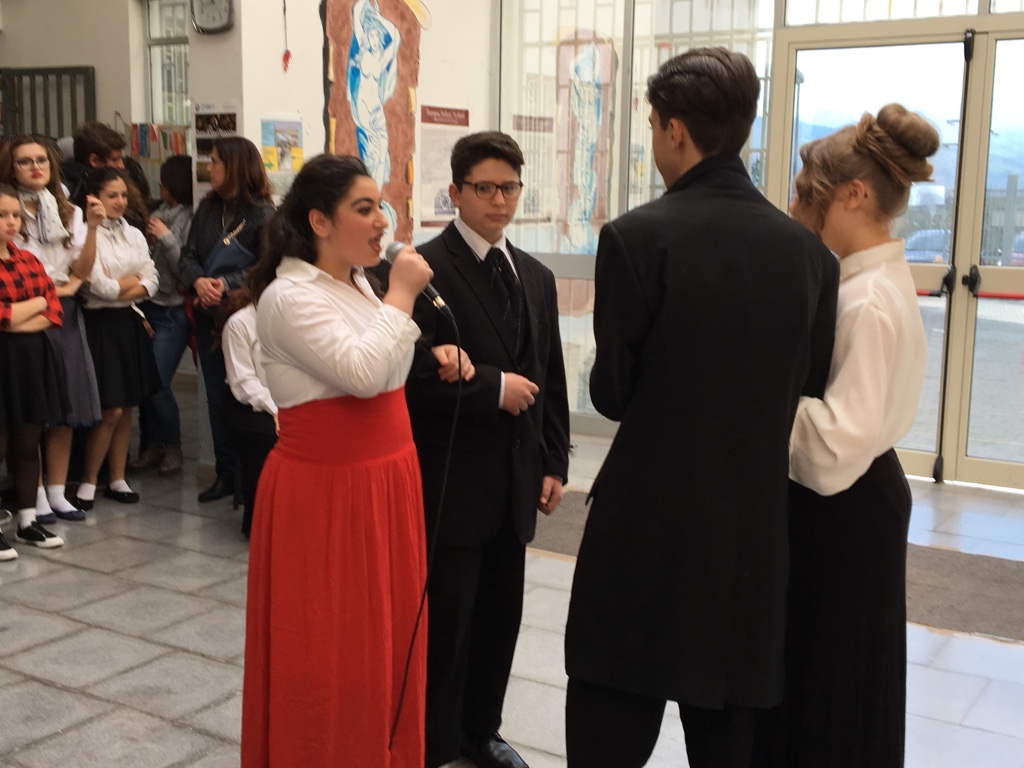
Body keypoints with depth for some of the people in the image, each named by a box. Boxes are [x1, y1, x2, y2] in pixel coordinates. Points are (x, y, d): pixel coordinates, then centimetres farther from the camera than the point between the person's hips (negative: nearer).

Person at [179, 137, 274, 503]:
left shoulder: (262, 213, -9)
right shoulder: (207, 208, 10)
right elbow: (188, 256, 7)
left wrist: (226, 284, -23)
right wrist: (199, 281, -14)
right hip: (209, 317, 6)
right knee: (217, 397, 10)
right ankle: (226, 473, 20)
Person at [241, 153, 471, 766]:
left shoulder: (359, 283, 10)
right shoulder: (290, 296, -15)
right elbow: (361, 373, -27)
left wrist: (430, 351, 5)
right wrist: (402, 296, -17)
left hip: (387, 485, 8)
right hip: (325, 494, -8)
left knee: (387, 639, 16)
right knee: (329, 654, 3)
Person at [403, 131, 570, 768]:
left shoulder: (537, 277, 12)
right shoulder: (424, 268, -9)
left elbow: (551, 379, 14)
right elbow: (414, 373, -18)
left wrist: (554, 463, 10)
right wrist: (493, 388, -16)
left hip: (514, 478, 6)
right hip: (449, 479, -6)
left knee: (500, 614, 16)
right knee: (445, 618, 3)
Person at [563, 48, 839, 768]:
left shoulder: (637, 236, -13)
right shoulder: (810, 250, 0)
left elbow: (612, 393, -7)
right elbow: (806, 395, 5)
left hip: (645, 525, -4)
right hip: (755, 531, 5)